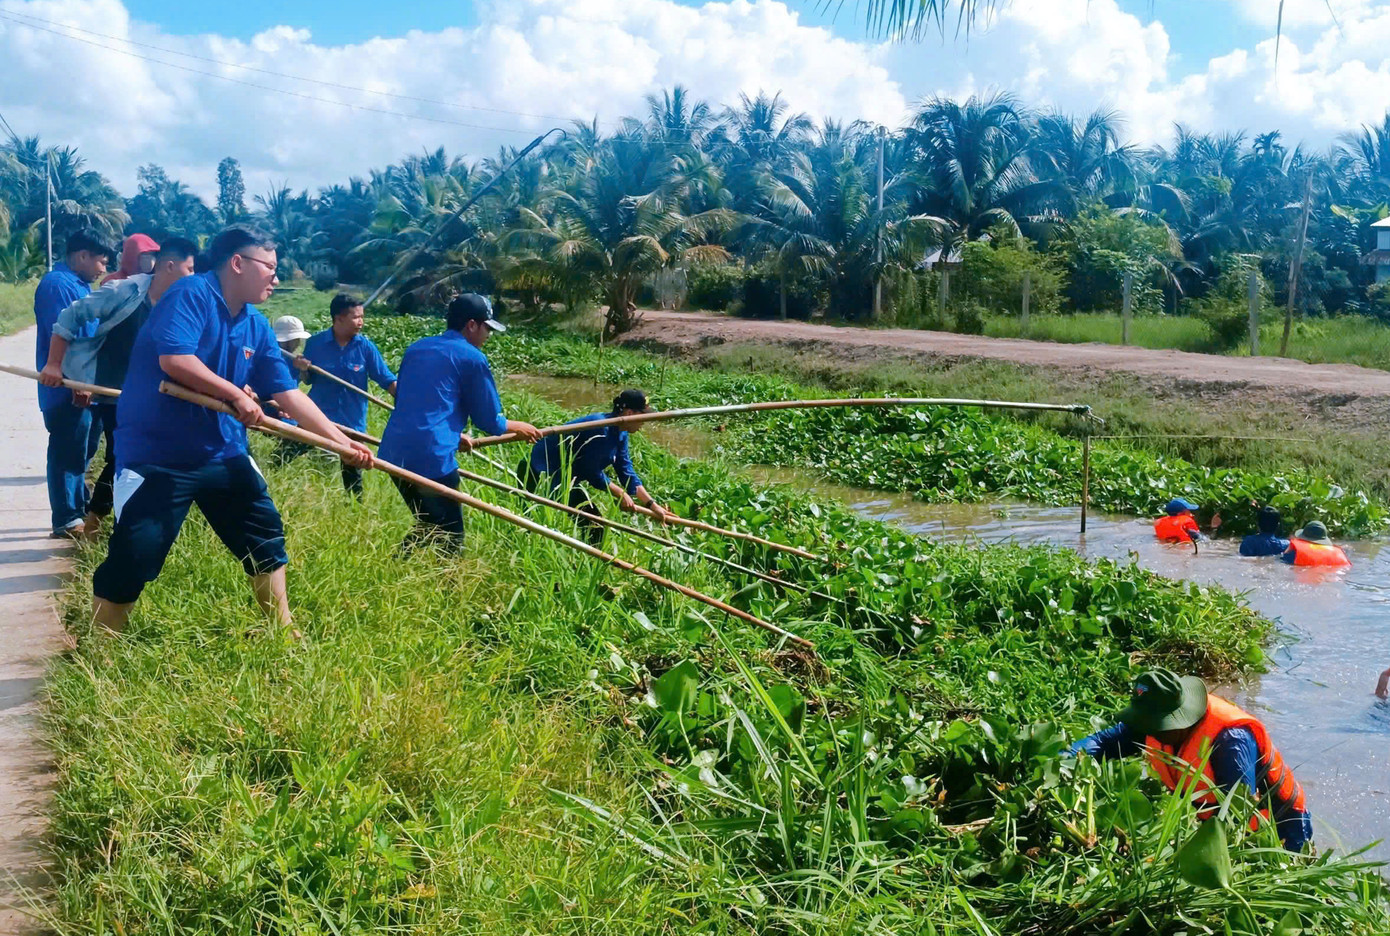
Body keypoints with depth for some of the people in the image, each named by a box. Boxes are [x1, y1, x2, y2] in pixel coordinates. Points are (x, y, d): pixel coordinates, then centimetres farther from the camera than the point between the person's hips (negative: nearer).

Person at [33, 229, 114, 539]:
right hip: (69, 389, -10)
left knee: (80, 451, 16)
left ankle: (79, 508, 26)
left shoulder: (79, 285, 17)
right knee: (68, 452, -5)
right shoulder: (57, 284, -14)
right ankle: (67, 520, -1)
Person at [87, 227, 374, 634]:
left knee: (266, 538, 12)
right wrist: (236, 394, -20)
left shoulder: (256, 326, 7)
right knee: (134, 556, -7)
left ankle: (284, 631, 28)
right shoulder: (191, 294, -14)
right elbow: (173, 359, -28)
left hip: (223, 452, 8)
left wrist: (343, 442, 5)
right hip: (156, 452, -8)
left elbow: (289, 394, 8)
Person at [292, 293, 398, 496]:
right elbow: (308, 381, 4)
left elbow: (388, 381, -8)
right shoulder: (315, 343, -7)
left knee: (352, 479, 11)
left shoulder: (365, 347, -8)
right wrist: (303, 370, -18)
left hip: (352, 423, 0)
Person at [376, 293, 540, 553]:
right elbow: (489, 421, 3)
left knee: (428, 526, 24)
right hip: (431, 457, -8)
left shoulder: (416, 349, 20)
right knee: (449, 537, 4)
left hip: (394, 453, 8)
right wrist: (518, 427, 23)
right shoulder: (472, 358, -1)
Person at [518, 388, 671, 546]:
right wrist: (620, 494, -13)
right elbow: (592, 473, -24)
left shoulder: (620, 433, 1)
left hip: (566, 479, 10)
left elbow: (627, 472, 5)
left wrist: (653, 505, 1)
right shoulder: (601, 429, -28)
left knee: (595, 526, 8)